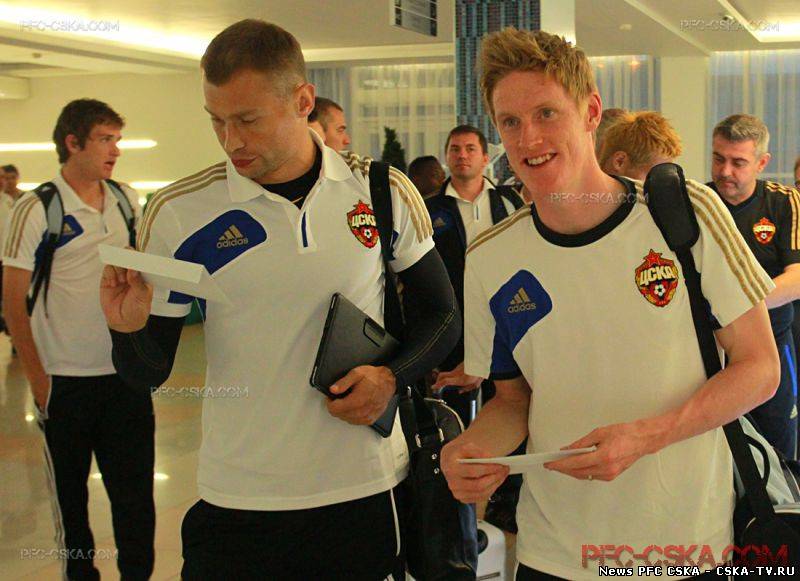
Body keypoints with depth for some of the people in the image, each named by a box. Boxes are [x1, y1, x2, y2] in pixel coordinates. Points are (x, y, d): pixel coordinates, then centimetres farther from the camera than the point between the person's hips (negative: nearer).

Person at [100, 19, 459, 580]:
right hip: (239, 503, 0)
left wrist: (392, 377, -10)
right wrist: (130, 330, -21)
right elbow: (150, 372, 0)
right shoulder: (178, 212, -6)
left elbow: (443, 315, 8)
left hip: (368, 489, 1)